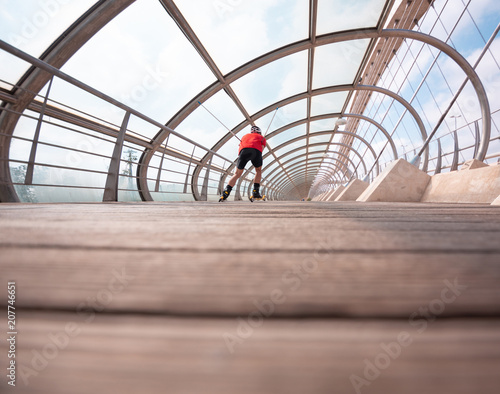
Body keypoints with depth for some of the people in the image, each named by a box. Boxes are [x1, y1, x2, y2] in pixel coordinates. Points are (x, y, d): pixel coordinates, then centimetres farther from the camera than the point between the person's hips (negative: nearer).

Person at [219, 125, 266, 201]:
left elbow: (240, 148, 33)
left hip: (243, 150, 1)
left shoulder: (245, 136, 40)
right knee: (258, 170, 23)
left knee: (237, 174, 9)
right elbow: (261, 149, 18)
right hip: (256, 150, -1)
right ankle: (256, 192, 11)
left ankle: (226, 192, -8)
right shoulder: (262, 138, 34)